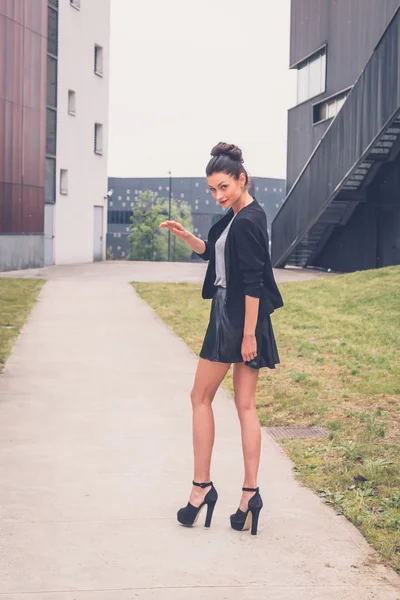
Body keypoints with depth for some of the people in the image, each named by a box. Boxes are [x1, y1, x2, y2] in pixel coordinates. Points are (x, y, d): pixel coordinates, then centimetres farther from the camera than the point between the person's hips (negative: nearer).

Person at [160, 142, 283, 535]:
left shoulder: (247, 222, -18)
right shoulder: (237, 217, 12)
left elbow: (252, 282, -21)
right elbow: (211, 251, 26)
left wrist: (249, 334, -21)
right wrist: (185, 236, 9)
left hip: (236, 320, -10)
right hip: (237, 320, 10)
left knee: (201, 398, 3)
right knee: (245, 405, 8)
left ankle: (202, 487, 10)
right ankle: (250, 493, 9)